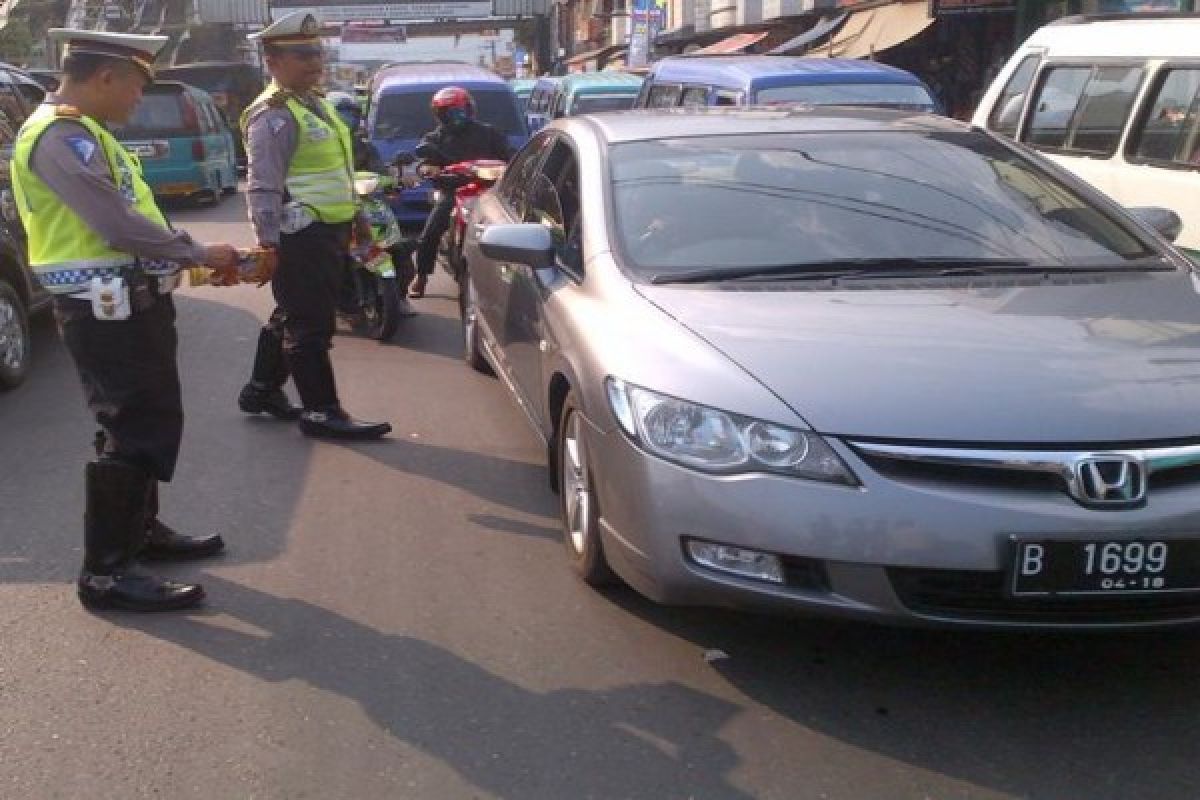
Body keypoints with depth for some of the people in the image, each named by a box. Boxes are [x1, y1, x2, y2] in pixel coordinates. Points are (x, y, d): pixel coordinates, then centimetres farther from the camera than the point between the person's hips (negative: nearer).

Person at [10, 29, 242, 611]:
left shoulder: (82, 132, 17)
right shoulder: (60, 135, -17)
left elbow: (130, 217, 18)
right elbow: (120, 226, -24)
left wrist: (190, 259, 8)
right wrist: (198, 252, -12)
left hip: (129, 303, 10)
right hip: (106, 312, -10)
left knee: (150, 422, 19)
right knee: (132, 431, -8)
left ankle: (141, 529, 34)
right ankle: (105, 572, -1)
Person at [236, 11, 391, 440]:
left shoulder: (315, 102, 16)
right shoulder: (274, 115, -16)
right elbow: (263, 187, -22)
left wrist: (356, 214, 26)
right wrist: (269, 243, -27)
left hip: (328, 230, 10)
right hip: (302, 236, -10)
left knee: (291, 316, 19)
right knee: (311, 325, -4)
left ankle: (262, 389, 33)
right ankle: (321, 411, 3)